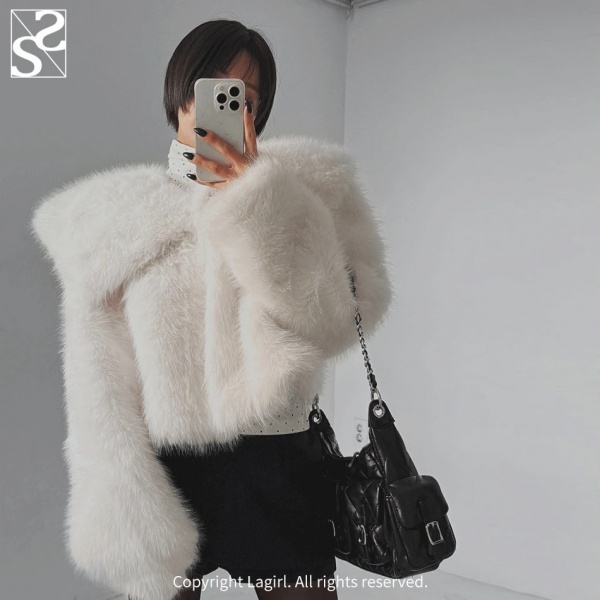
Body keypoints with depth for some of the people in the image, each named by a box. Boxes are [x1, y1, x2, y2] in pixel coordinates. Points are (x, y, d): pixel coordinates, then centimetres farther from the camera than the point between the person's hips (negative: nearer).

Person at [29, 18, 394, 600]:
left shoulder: (303, 186, 1)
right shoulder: (112, 215, 3)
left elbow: (348, 316, -12)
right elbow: (100, 383, 1)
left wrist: (258, 201, -18)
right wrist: (128, 514, -6)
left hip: (275, 465, 0)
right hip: (162, 467, 1)